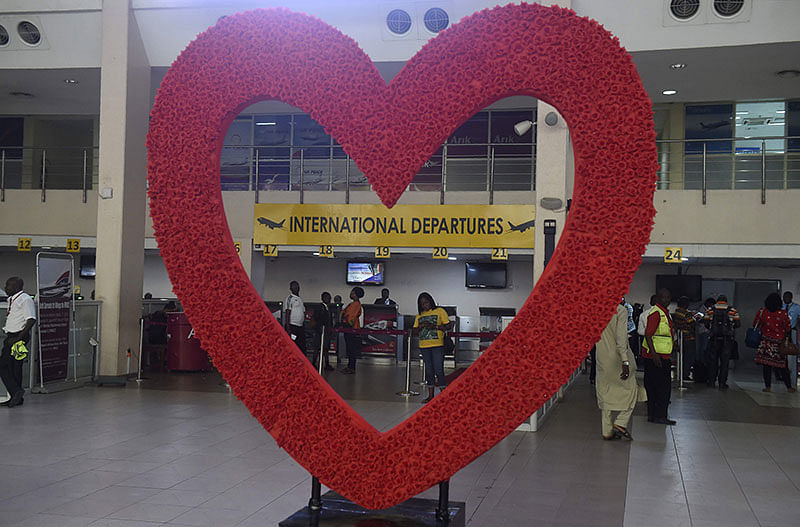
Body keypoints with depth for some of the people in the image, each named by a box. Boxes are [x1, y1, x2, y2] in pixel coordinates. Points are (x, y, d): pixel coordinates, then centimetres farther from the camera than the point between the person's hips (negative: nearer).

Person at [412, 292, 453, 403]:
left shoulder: (439, 311, 3)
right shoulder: (419, 316, 15)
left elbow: (449, 326, -3)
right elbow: (413, 332, 12)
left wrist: (435, 327, -15)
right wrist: (421, 326, -7)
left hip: (437, 345, -5)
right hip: (424, 346, 5)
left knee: (438, 370, -8)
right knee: (429, 371, 10)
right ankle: (430, 395, 16)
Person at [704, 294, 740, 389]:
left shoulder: (710, 309, 4)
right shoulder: (732, 310, 2)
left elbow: (706, 322, 0)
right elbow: (737, 324, 0)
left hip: (714, 338, 1)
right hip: (727, 339, -1)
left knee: (713, 360, 10)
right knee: (724, 361, 4)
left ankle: (711, 381, 13)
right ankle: (722, 383, 4)